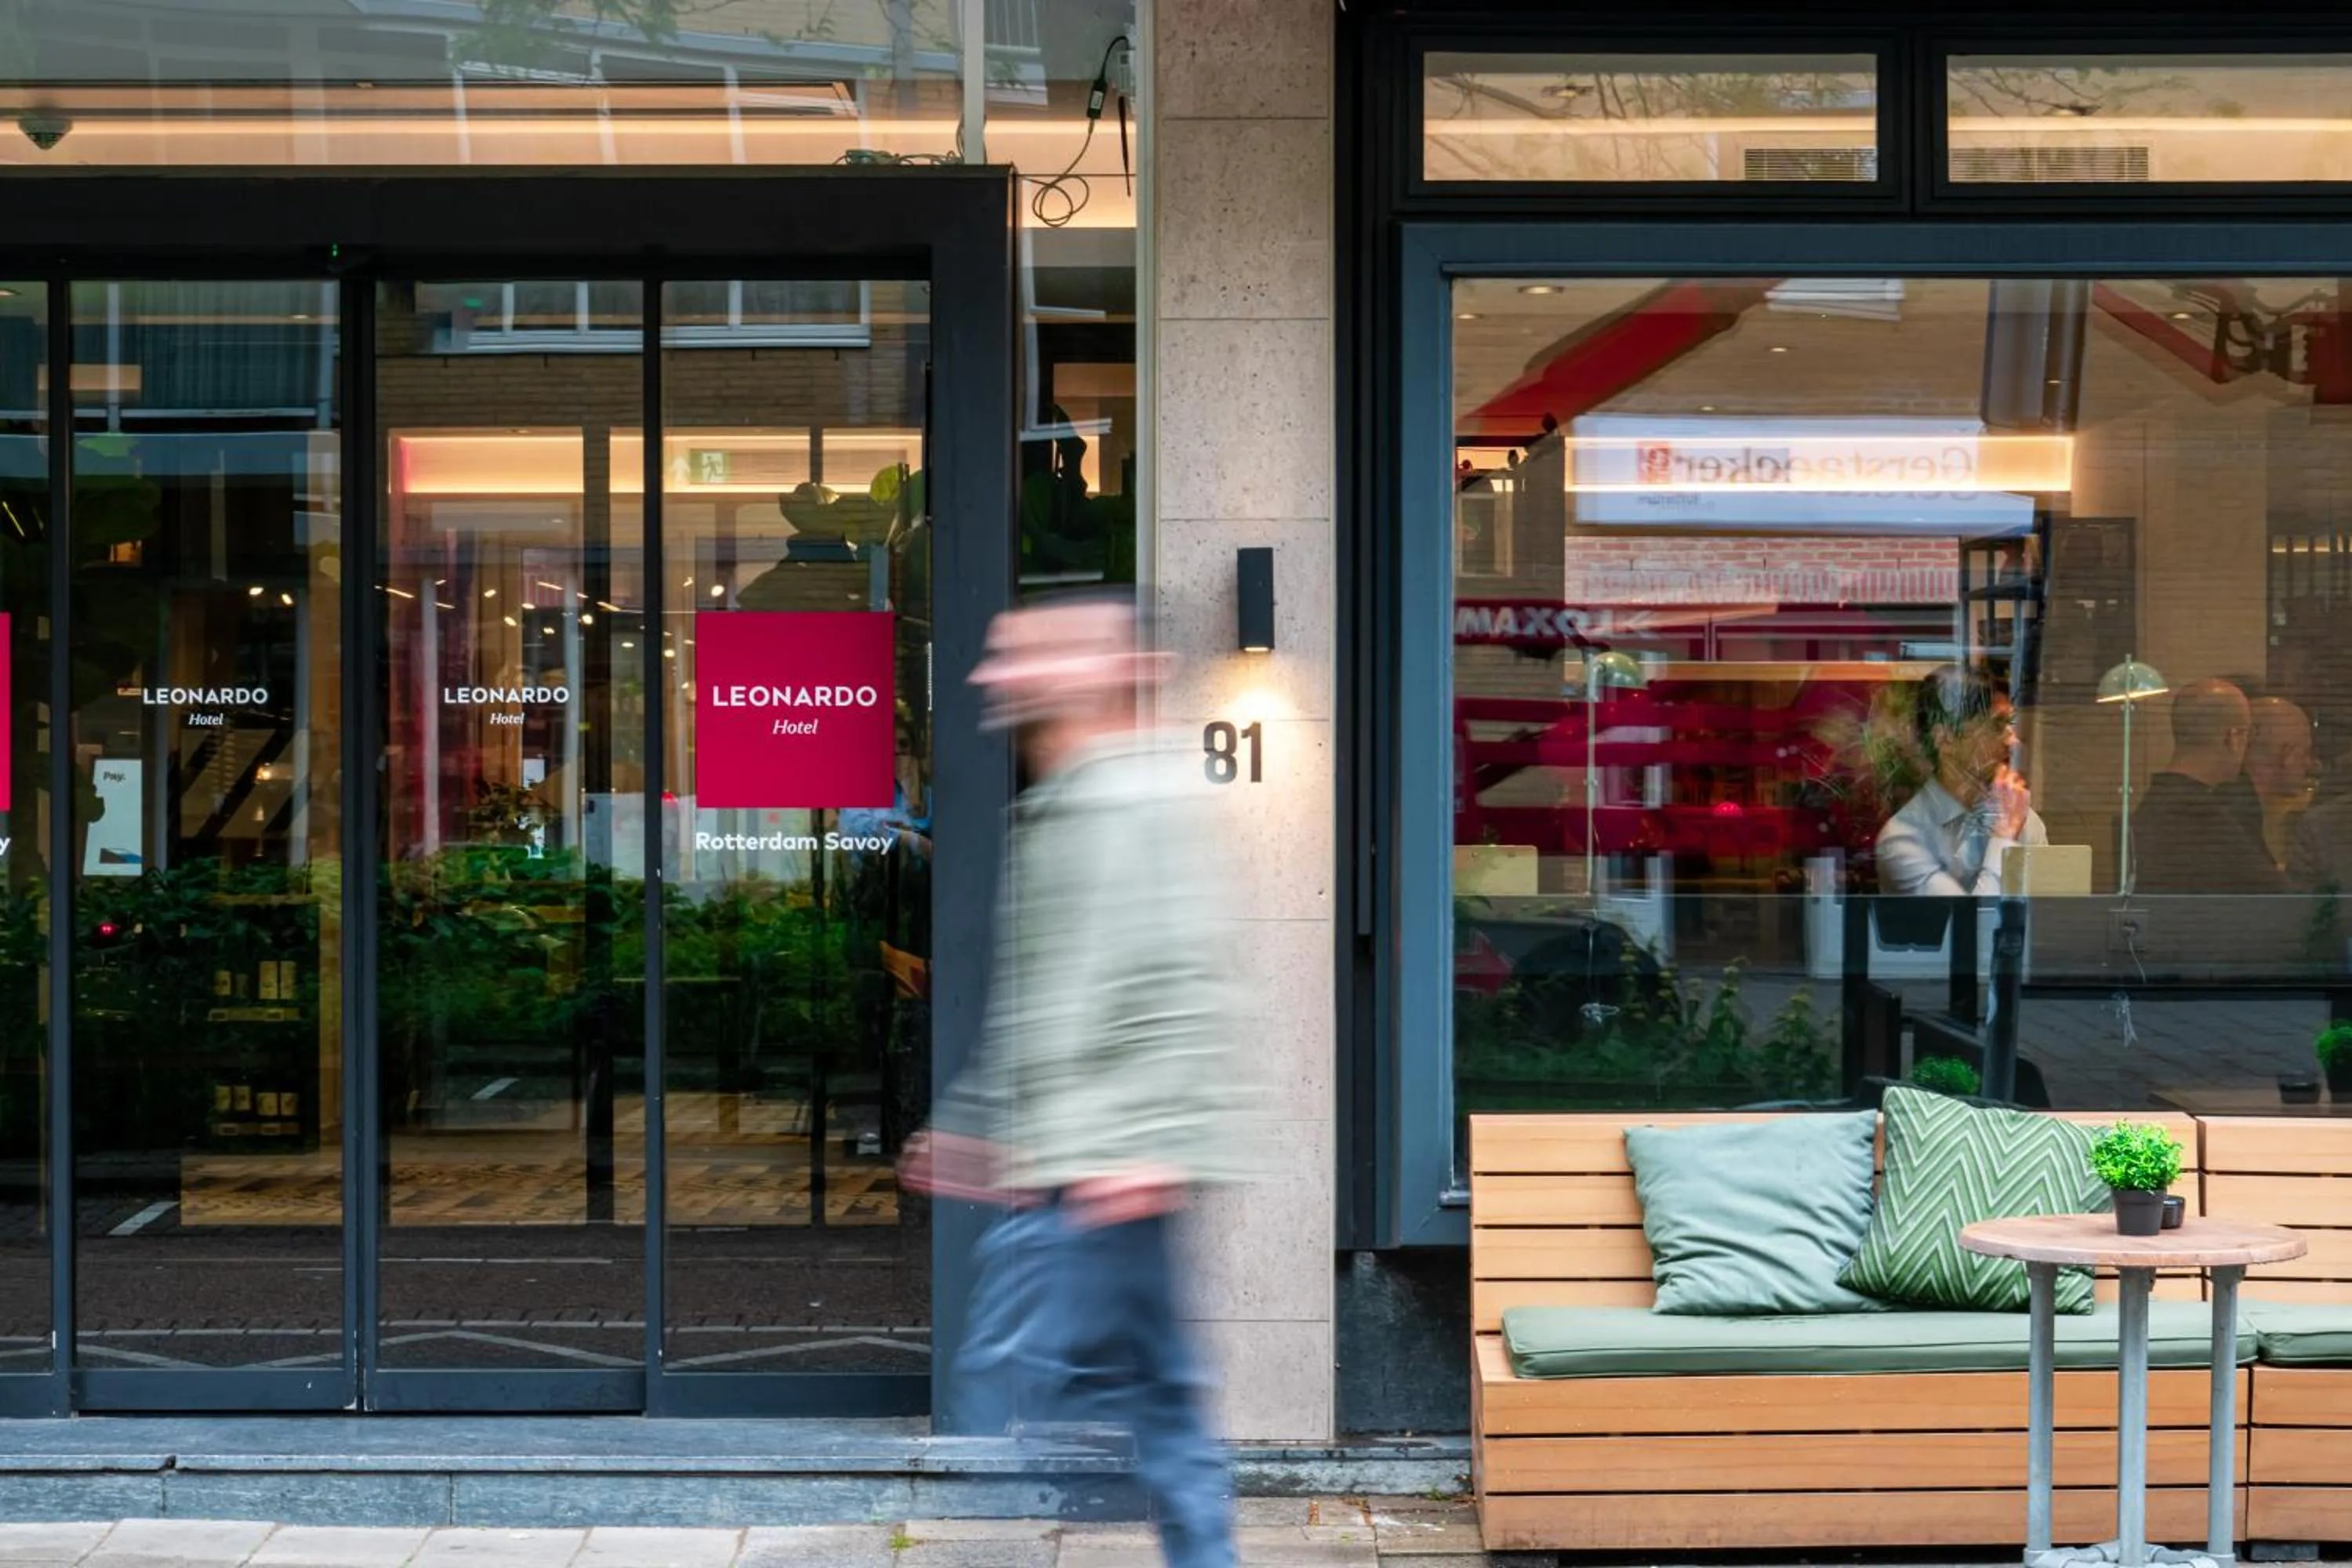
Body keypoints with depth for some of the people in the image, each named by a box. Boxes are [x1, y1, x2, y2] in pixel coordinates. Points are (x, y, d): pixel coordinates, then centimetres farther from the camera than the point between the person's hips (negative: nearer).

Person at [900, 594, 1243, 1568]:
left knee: (1005, 1380, -9)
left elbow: (1178, 984, -19)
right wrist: (971, 1125, 26)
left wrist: (1148, 1146, -25)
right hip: (1060, 1168, 10)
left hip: (1104, 1169, -10)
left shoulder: (1135, 803, -10)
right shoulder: (1054, 814, 21)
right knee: (1156, 1396, 10)